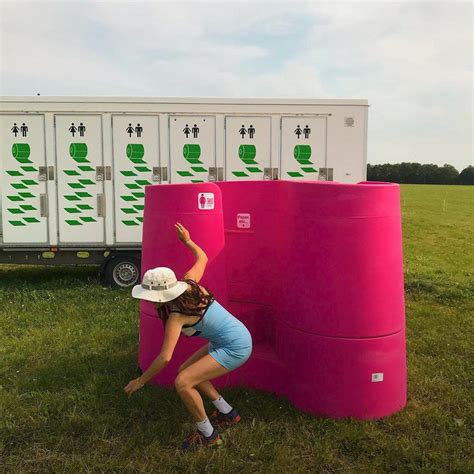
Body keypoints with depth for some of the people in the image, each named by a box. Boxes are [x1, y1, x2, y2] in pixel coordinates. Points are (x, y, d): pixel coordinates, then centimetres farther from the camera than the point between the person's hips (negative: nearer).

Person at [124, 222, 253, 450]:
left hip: (235, 348, -10)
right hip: (237, 337, 10)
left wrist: (140, 381, -13)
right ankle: (227, 413, 30)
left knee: (182, 383, -14)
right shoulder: (187, 284, -4)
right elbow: (202, 258, 14)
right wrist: (187, 240, 26)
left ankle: (207, 434, 6)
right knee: (186, 371, 18)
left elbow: (165, 357, -25)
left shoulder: (177, 315, -23)